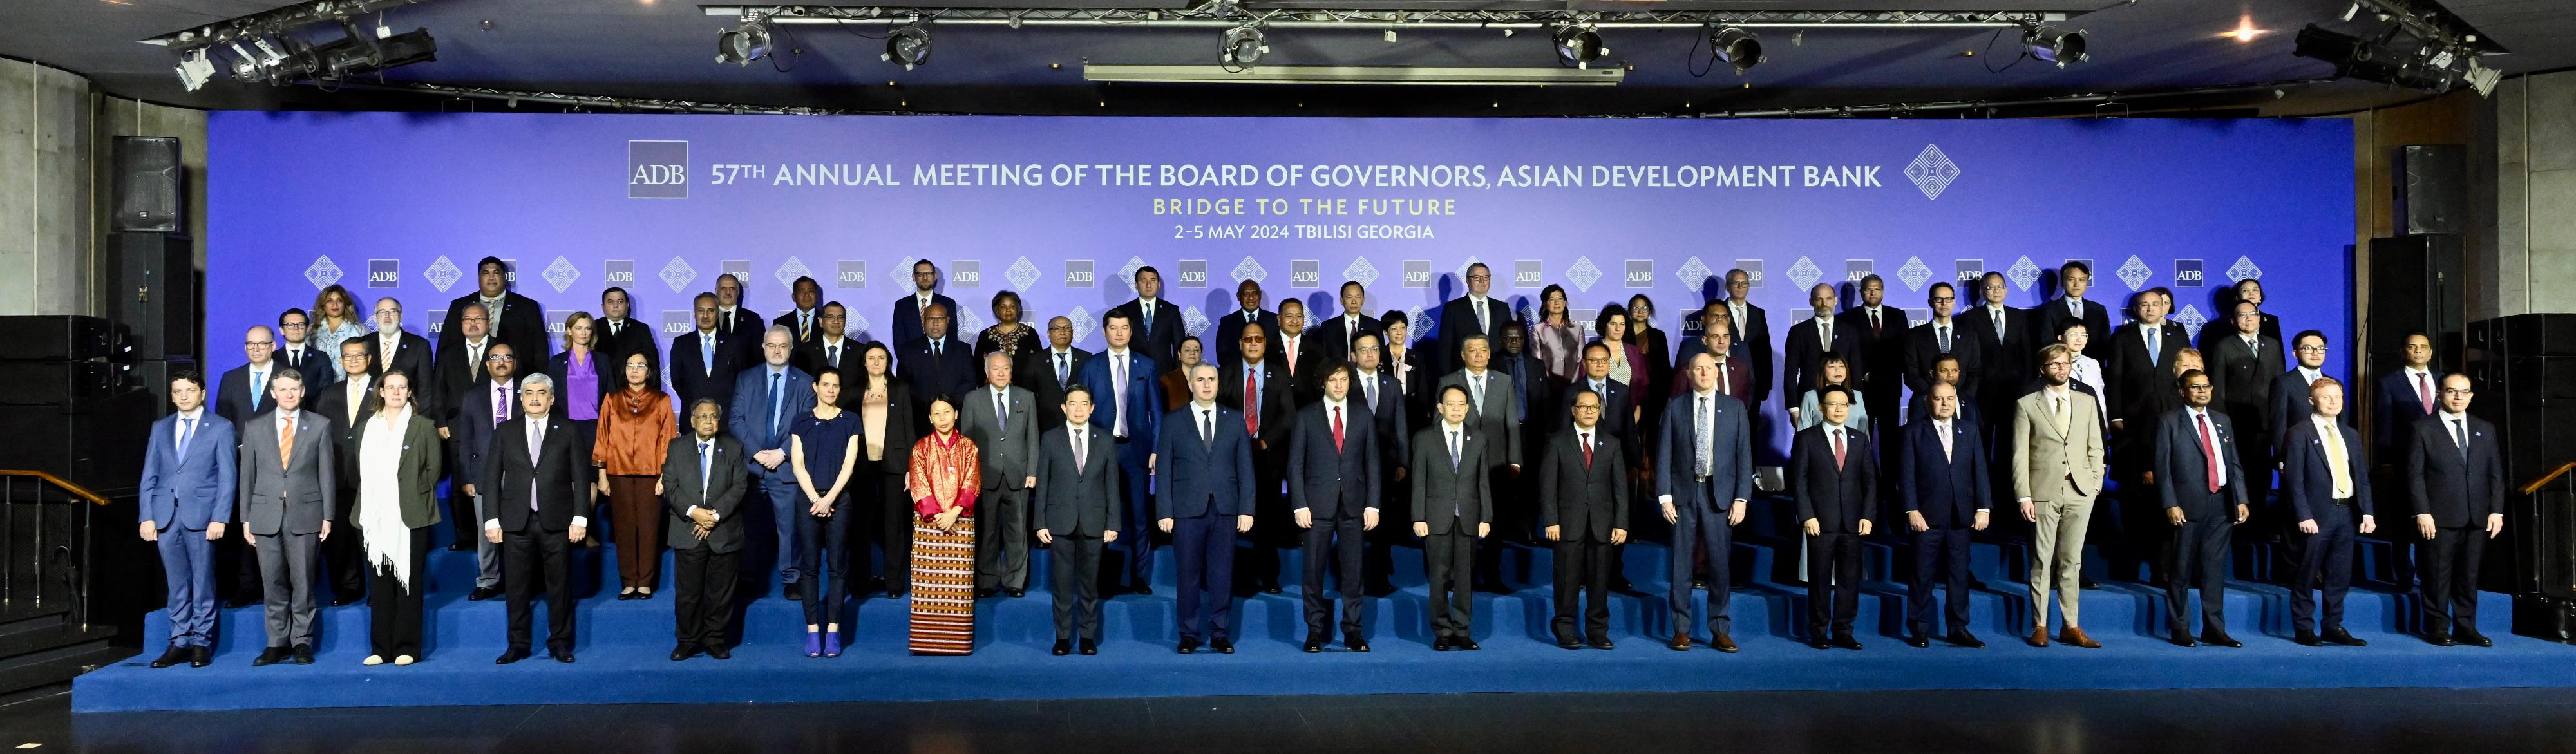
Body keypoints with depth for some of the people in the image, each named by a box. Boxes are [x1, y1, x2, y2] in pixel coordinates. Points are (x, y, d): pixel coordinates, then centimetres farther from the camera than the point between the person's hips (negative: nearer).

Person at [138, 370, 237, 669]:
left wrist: (220, 518, -11)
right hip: (166, 517, 4)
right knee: (176, 585, 8)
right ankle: (180, 642, 13)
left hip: (201, 516, -4)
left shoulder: (221, 428, 3)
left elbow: (228, 477, -3)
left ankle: (201, 643, 8)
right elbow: (149, 476, 12)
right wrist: (147, 517, 3)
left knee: (203, 583, 1)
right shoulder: (160, 428, 14)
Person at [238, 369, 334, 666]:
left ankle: (302, 642, 9)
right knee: (273, 584, 4)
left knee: (303, 583, 1)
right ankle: (277, 643, 12)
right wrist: (246, 519, 5)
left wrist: (327, 516, 0)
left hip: (304, 514, -1)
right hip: (266, 516, 2)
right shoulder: (254, 427, 9)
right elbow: (248, 475, 9)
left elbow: (326, 474, 4)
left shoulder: (319, 426, 5)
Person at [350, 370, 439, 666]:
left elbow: (433, 469, 3)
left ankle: (407, 648, 3)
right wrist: (368, 501, 8)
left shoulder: (424, 426, 3)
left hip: (410, 517, -3)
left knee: (408, 582, -1)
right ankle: (381, 648, 12)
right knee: (379, 584, 6)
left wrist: (416, 498, -3)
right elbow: (357, 467, 17)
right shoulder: (365, 426, 13)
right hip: (374, 517, 3)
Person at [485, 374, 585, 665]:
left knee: (560, 586, 4)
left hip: (556, 521, -1)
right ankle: (518, 644, 16)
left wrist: (580, 518, -5)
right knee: (517, 587, 6)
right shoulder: (504, 432, 9)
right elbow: (492, 478, 7)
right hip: (517, 522, 1)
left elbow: (580, 478, 2)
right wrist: (492, 520, 0)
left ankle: (560, 642, 14)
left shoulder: (568, 431, 5)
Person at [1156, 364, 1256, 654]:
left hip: (1226, 510, 1)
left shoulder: (1235, 420, 9)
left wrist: (1246, 509, 0)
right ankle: (1189, 635, 14)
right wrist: (1164, 512, -4)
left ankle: (1220, 634, 13)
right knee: (1189, 575, 4)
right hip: (1187, 510, -1)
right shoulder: (1173, 421, 5)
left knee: (1222, 575, 3)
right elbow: (1163, 470, 3)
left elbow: (1245, 467, 7)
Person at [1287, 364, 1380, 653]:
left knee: (1353, 570, 3)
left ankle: (1353, 631, 11)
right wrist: (1300, 505, -6)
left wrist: (1372, 505, 1)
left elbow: (1372, 463, 8)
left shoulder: (1364, 416, 10)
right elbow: (1296, 464, 2)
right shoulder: (1306, 417, 4)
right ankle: (1315, 631, 10)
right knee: (1314, 570, 1)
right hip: (1318, 505, -1)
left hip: (1354, 505, 1)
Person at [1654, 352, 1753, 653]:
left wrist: (1741, 498, -4)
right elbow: (1664, 453, 3)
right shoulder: (1675, 407, 5)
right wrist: (1664, 495, -4)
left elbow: (1744, 455, 3)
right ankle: (1681, 630, 11)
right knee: (1681, 563, 3)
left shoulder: (1735, 407, 6)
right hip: (1683, 493, 0)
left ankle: (1720, 631, 12)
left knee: (1720, 564, 3)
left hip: (1720, 494, 0)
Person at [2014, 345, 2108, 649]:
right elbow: (2019, 455, -2)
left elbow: (2096, 447, 14)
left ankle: (2071, 627, 11)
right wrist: (2024, 496, -8)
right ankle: (2040, 626, 8)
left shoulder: (2086, 402, 14)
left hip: (2080, 492, 3)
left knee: (2072, 561, 6)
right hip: (2043, 492, -3)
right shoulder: (2026, 405, 3)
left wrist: (2096, 482, 3)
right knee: (2042, 561, 1)